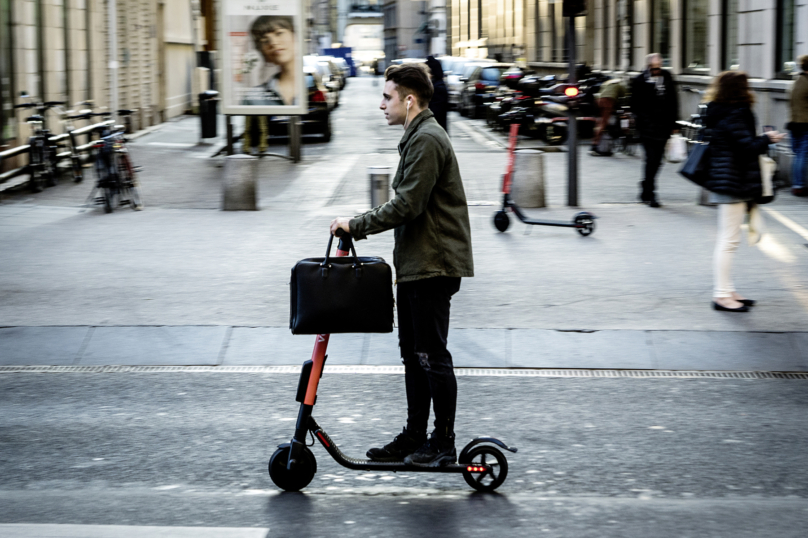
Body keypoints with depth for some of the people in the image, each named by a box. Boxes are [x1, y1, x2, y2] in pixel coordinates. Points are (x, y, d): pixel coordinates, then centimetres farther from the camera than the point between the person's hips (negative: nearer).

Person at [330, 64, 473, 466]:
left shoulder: (427, 140, -16)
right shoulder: (418, 137, 18)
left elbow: (407, 205, -22)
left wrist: (357, 225, -16)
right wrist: (361, 226, 15)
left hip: (433, 266, -11)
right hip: (416, 264, 11)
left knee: (431, 356, -5)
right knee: (413, 353, 14)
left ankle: (444, 443, 3)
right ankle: (415, 437, 22)